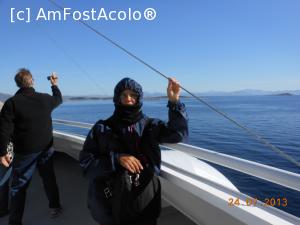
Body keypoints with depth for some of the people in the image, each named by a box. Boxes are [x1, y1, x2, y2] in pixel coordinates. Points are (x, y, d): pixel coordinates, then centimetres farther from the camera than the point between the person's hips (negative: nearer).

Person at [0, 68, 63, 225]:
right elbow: (59, 99, 21)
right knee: (49, 178, 18)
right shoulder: (45, 98, -2)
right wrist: (54, 85, 36)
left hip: (25, 152, -3)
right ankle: (55, 207, 32)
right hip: (46, 149, 3)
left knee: (18, 186, 10)